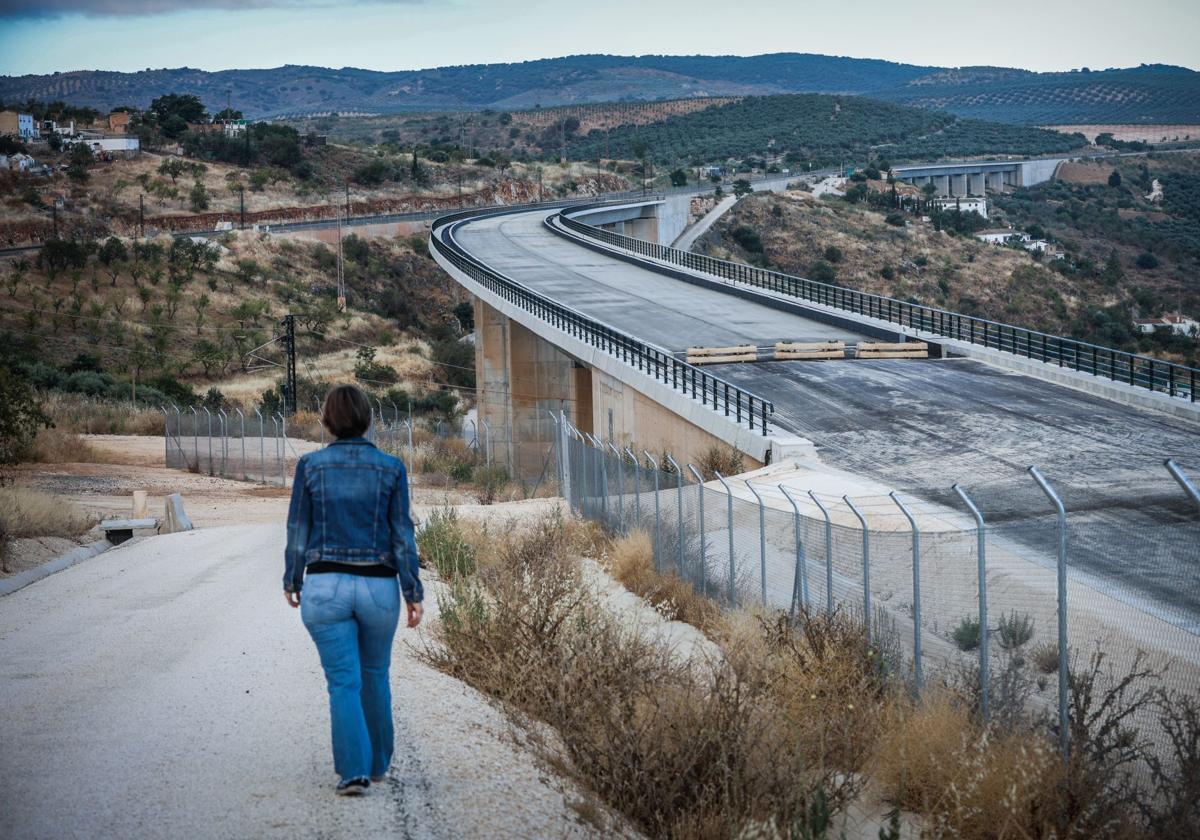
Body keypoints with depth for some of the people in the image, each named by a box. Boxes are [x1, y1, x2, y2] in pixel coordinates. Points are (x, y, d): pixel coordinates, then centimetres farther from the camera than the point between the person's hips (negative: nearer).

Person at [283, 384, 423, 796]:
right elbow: (402, 534, -4)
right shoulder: (391, 468, -3)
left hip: (326, 587, -1)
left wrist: (292, 579, 14)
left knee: (344, 682, 0)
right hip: (379, 587, 1)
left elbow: (298, 530, 0)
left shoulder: (310, 465, -4)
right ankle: (377, 763, 31)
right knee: (375, 676, 19)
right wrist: (414, 593, 0)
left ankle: (354, 770, -12)